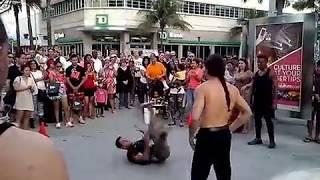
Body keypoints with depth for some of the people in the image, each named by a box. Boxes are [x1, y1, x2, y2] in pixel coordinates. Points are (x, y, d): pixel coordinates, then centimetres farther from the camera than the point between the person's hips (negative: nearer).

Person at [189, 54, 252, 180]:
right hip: (224, 136, 6)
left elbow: (195, 118, -24)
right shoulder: (233, 89, 4)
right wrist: (231, 129, 13)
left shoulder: (202, 88, -14)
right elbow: (247, 113, 10)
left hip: (206, 136, -6)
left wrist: (191, 135, -8)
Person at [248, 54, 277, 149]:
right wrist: (252, 98, 10)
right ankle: (258, 138, 22)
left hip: (267, 101, -6)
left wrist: (274, 101, -18)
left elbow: (275, 88, -11)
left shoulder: (271, 73, -8)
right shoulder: (256, 73, 11)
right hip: (257, 100, 6)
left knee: (268, 120, -2)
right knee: (257, 119, 11)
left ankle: (272, 140, 6)